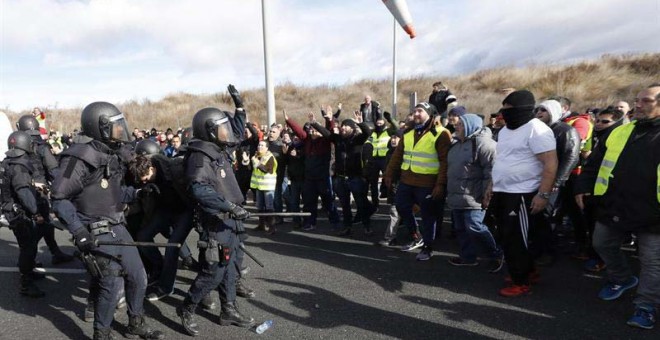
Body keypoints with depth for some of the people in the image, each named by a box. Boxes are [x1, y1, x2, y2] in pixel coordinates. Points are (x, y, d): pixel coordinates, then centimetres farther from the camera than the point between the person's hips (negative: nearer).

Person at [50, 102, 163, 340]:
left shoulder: (109, 155, 9)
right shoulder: (80, 158, -18)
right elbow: (59, 198, -17)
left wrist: (137, 193, 8)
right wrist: (79, 230, -21)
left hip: (117, 227, 8)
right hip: (97, 234, -8)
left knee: (138, 277, 13)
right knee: (113, 286, -1)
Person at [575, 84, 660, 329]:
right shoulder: (619, 132, 8)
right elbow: (594, 163, 10)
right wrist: (582, 187, 3)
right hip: (612, 208, 5)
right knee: (603, 245, 18)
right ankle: (621, 278, 42)